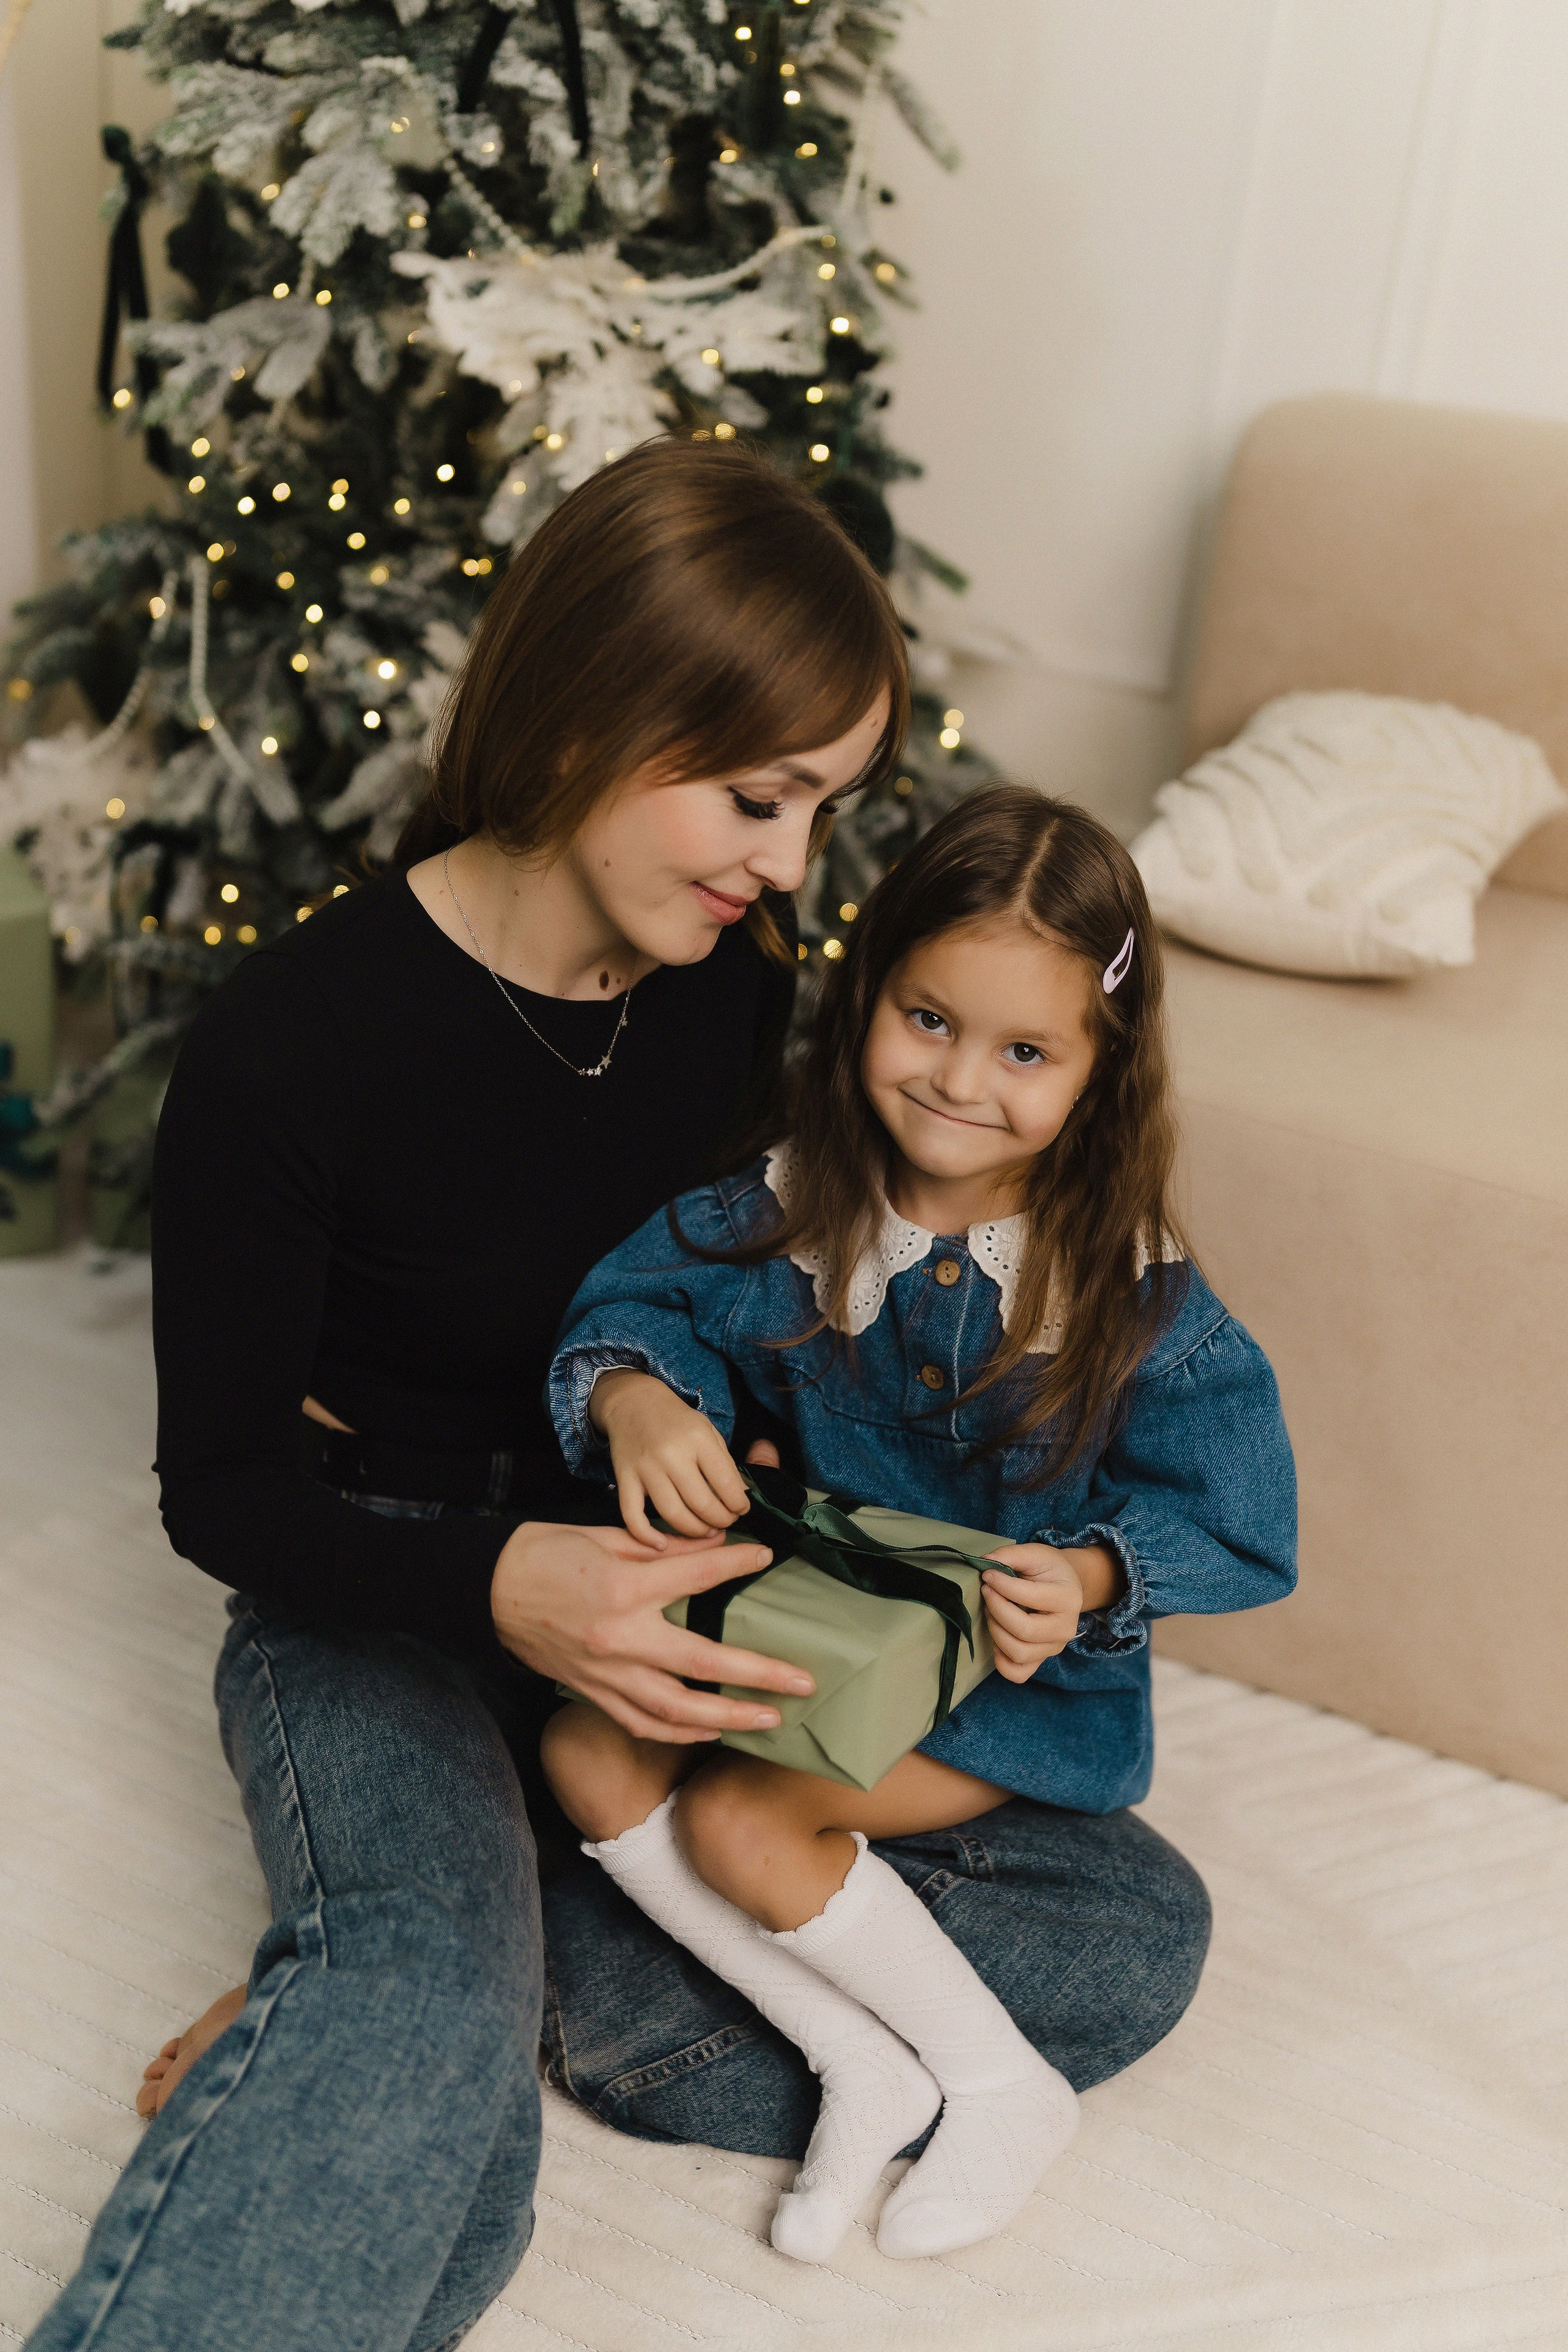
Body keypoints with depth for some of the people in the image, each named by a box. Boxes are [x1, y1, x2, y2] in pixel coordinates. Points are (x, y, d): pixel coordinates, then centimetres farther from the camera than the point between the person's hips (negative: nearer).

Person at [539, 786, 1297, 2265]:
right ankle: (864, 2066, -3)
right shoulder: (793, 1212, -8)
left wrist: (1089, 1577, -33)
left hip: (1021, 1666, -5)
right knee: (590, 1754, -12)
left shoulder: (1133, 1289, -18)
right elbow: (640, 1297, -11)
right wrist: (632, 1394, -34)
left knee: (739, 1816, -22)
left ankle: (1002, 2085, 1)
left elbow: (1224, 1516, -14)